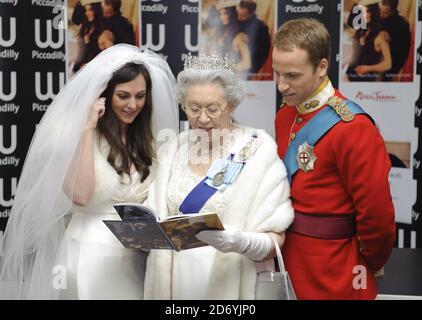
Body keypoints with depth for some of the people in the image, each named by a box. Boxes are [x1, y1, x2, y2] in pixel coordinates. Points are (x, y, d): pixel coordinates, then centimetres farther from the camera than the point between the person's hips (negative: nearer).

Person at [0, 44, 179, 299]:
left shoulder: (149, 140, 7)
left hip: (136, 257, 5)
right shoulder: (77, 134, -7)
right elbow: (80, 195, -22)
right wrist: (87, 129, -18)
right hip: (90, 254, -4)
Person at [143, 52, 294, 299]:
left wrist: (241, 242, -31)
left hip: (229, 283, -4)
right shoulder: (173, 151, 3)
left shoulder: (258, 152, -10)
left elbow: (274, 241, -12)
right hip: (174, 280, 4)